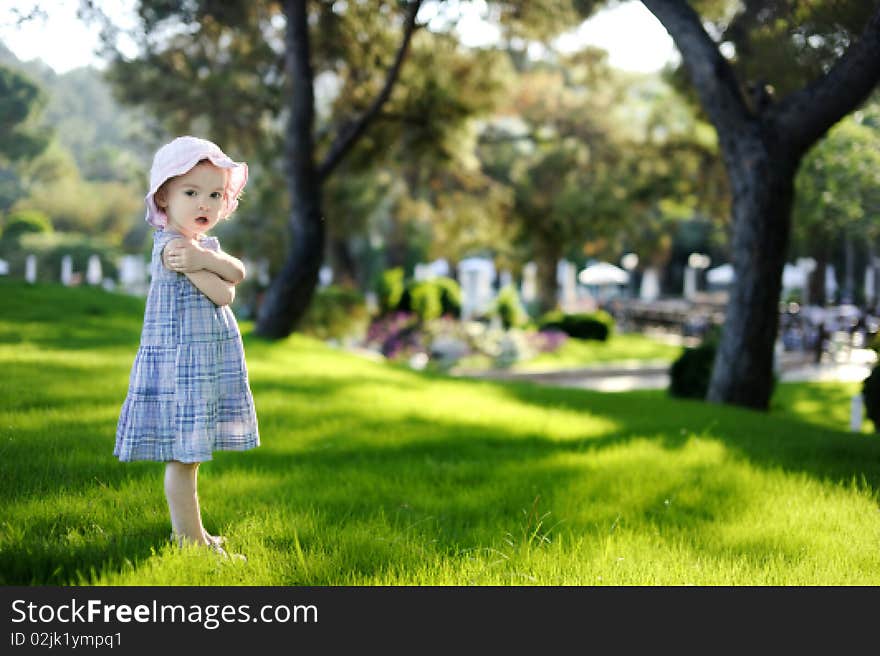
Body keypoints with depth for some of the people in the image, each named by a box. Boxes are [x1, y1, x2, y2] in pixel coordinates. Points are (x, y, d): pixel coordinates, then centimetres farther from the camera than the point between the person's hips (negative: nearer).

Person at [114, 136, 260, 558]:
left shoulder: (205, 243, 14)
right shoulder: (171, 246, -16)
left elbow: (238, 273, -6)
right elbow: (223, 294, -20)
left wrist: (203, 257, -20)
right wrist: (217, 271, -2)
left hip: (210, 363, 9)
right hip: (180, 363, -9)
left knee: (189, 455, 16)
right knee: (183, 457, -4)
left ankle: (188, 532, 26)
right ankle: (191, 540, 1)